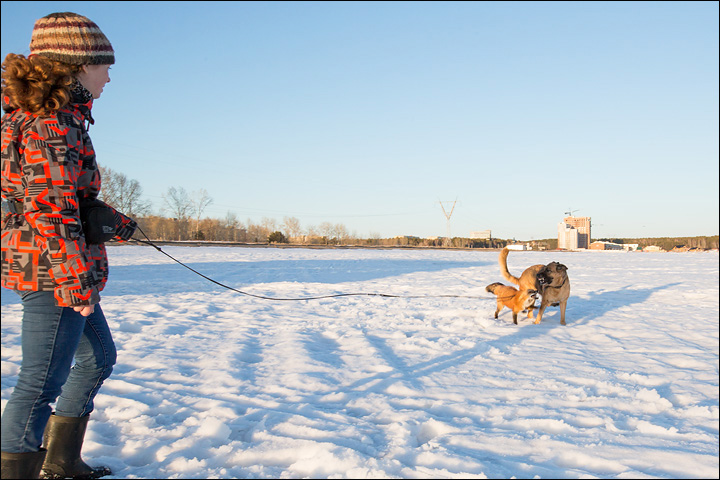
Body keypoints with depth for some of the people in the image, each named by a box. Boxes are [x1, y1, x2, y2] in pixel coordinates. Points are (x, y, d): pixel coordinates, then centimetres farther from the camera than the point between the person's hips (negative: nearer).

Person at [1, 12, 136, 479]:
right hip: (52, 269, -11)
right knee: (43, 380, -4)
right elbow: (50, 205, -23)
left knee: (99, 356, 21)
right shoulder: (54, 118, -17)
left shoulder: (52, 114, 15)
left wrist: (115, 220, 22)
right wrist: (78, 281, -21)